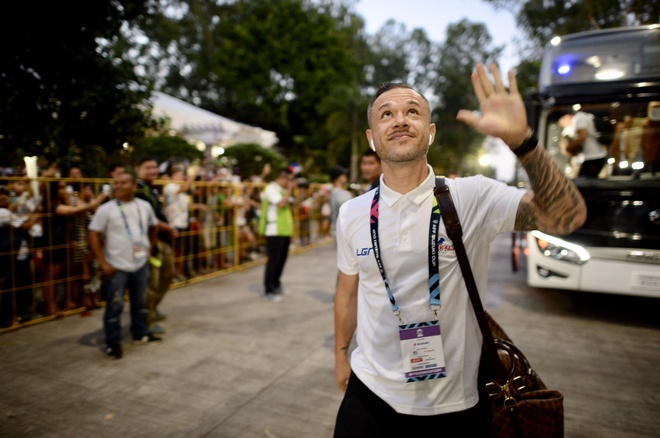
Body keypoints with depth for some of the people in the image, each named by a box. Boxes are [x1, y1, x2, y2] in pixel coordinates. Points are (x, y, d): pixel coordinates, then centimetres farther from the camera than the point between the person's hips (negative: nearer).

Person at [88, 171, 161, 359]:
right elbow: (94, 236, -10)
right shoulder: (106, 209, -9)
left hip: (141, 265, 4)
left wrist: (149, 248, 12)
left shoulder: (144, 206, 3)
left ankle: (140, 333, 35)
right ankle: (113, 342, 16)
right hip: (116, 267, -4)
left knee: (140, 302, 17)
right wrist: (103, 263, -13)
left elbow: (153, 227, 19)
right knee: (115, 305, 2)